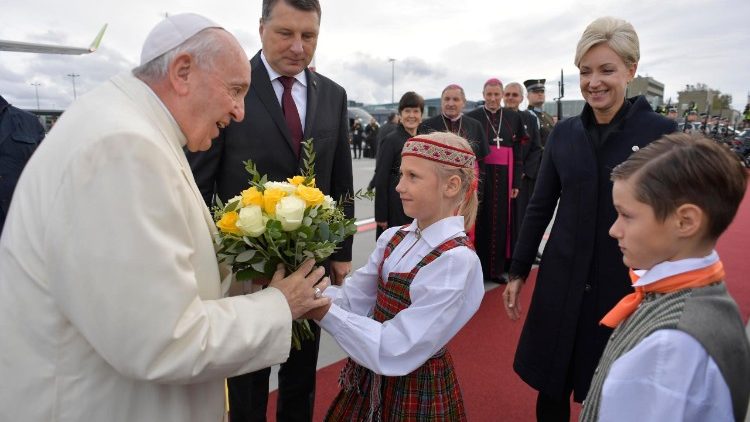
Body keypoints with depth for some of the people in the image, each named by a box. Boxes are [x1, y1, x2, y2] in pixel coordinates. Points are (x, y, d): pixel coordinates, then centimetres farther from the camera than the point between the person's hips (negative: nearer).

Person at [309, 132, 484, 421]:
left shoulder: (457, 261, -25)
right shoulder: (393, 239, -3)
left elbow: (395, 350, -28)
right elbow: (353, 298, -5)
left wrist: (324, 312, -29)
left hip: (416, 389, -6)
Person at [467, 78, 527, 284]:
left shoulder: (513, 118, 7)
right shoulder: (473, 117, -1)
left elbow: (517, 153, 7)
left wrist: (516, 182, 1)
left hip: (504, 178, 3)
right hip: (480, 176, -3)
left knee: (501, 222, 7)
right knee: (480, 221, 1)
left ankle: (497, 268, 17)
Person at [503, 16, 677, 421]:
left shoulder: (660, 132, -7)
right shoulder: (564, 133, 1)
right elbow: (539, 207, 6)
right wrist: (517, 272, 6)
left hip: (628, 283, -2)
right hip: (562, 280, 3)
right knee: (550, 387, 14)